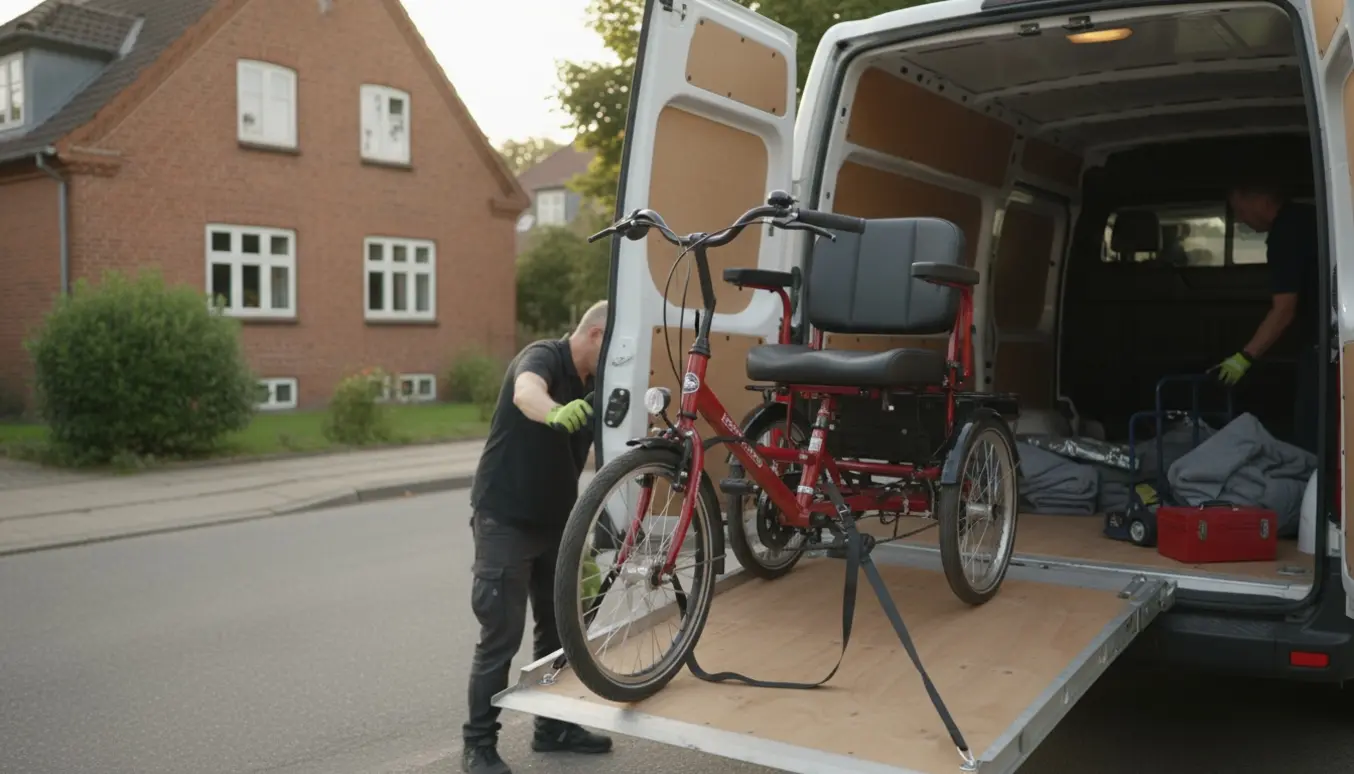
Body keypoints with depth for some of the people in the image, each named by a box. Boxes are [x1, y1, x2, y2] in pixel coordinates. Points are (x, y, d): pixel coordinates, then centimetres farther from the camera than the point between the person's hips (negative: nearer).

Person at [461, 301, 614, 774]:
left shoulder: (592, 390, 8)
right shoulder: (543, 356, -15)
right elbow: (526, 393, -41)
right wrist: (556, 413, -63)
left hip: (554, 522, 8)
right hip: (506, 520, -8)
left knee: (561, 626, 14)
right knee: (502, 635, -3)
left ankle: (554, 727, 29)